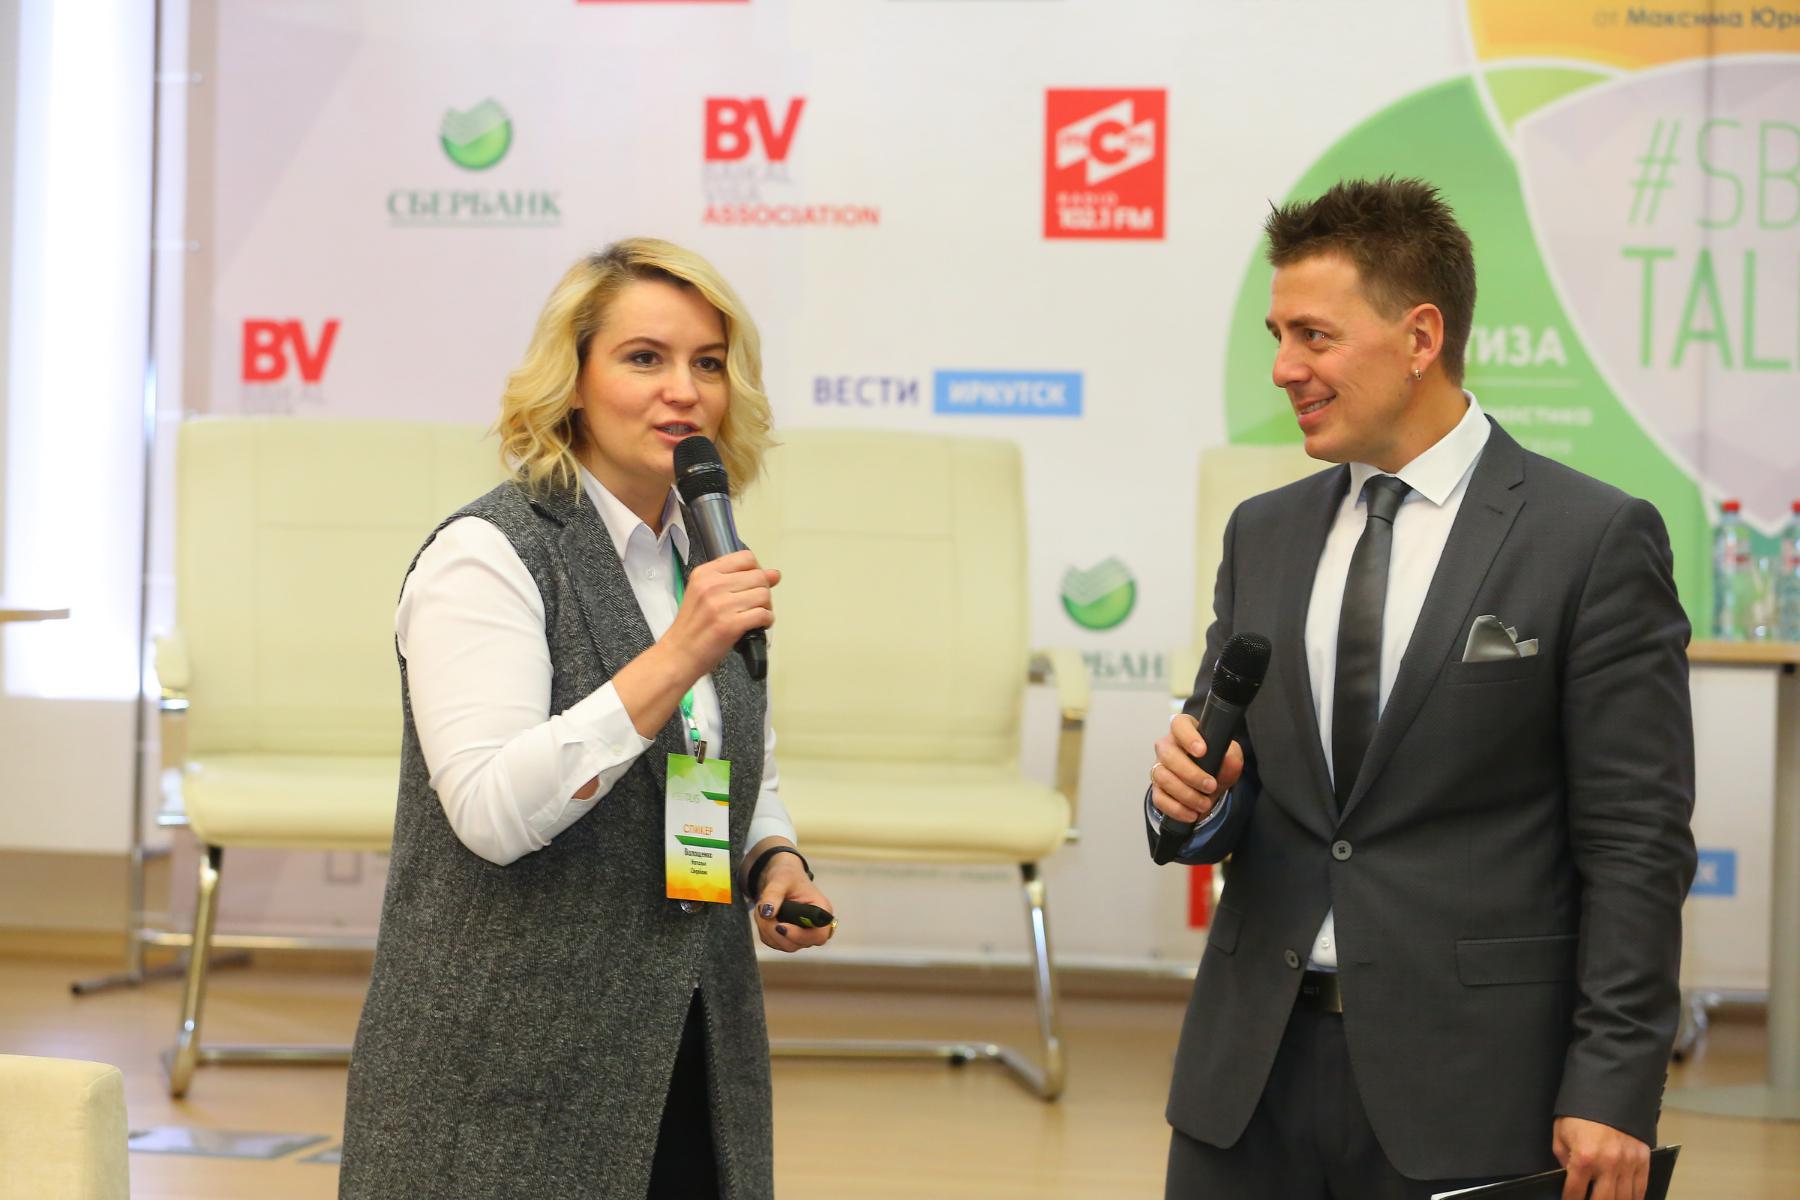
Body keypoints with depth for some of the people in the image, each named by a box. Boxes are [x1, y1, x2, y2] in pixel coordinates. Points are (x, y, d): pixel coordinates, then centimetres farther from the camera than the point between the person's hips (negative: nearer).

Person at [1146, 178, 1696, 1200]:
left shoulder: (1596, 539, -6)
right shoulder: (1264, 536, 11)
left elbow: (1637, 841, -8)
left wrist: (1615, 1089, -13)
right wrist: (1189, 797, -8)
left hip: (1464, 1079, -5)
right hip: (1253, 1073, 5)